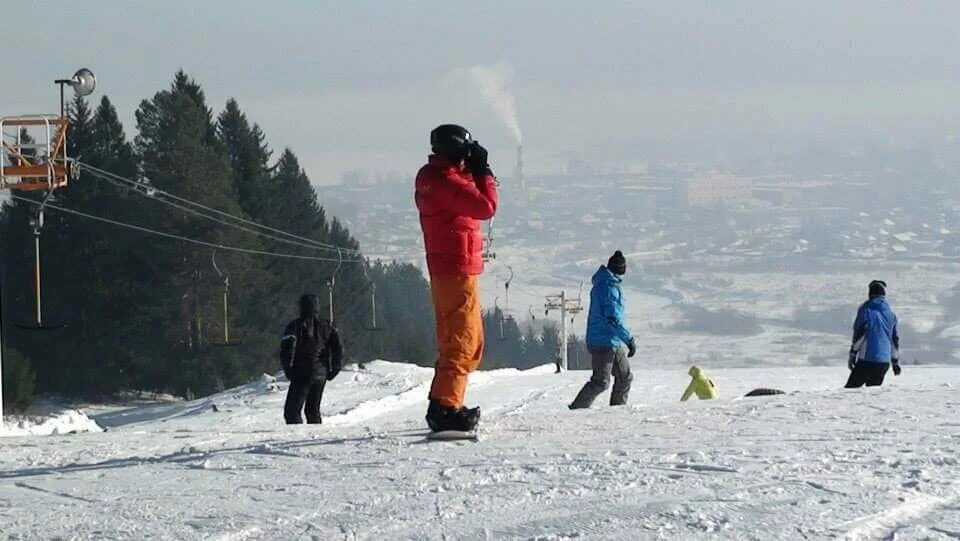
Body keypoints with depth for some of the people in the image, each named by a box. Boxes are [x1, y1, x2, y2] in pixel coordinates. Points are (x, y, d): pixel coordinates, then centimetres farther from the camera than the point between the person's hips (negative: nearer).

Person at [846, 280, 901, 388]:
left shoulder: (866, 309, -4)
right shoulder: (891, 313, 14)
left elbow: (859, 334, -11)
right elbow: (895, 339, 19)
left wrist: (852, 355, -6)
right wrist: (896, 362, 27)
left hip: (867, 359, -6)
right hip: (884, 361, 6)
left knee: (851, 388, -4)